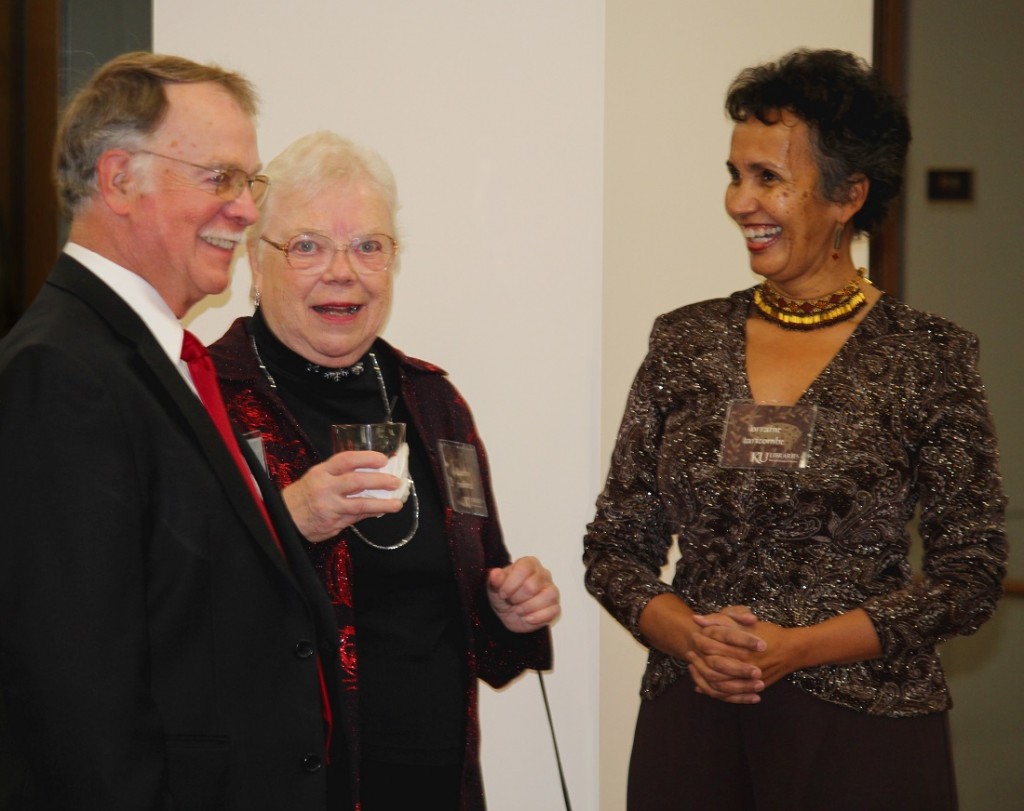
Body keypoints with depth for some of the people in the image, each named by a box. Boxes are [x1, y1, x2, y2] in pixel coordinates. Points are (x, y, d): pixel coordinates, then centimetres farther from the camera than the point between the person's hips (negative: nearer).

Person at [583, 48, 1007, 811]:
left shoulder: (927, 355, -4)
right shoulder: (685, 342, 4)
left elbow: (972, 572, -5)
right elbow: (615, 544, 6)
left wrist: (797, 647, -14)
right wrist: (690, 636, -13)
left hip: (863, 730, -2)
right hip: (692, 721, 3)